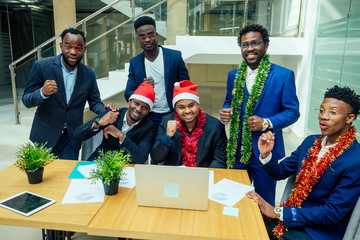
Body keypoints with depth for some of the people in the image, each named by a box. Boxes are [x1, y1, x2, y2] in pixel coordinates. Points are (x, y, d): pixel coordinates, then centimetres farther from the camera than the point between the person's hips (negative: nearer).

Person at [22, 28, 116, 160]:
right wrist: (42, 92, -30)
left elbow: (95, 102, 4)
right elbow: (26, 100, -7)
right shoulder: (41, 66, -9)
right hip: (45, 136, -1)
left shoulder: (89, 74, -2)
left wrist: (105, 110, -19)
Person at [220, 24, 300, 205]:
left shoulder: (284, 75, -7)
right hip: (237, 149, 4)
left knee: (265, 202, 12)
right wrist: (225, 112, -6)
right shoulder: (234, 75, 5)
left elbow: (293, 111, -5)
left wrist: (267, 123, -20)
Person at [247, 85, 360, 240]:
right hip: (295, 213, 6)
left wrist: (278, 212, -20)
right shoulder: (310, 142, 2)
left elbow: (333, 213, -20)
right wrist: (266, 154, -14)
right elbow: (280, 172, 8)